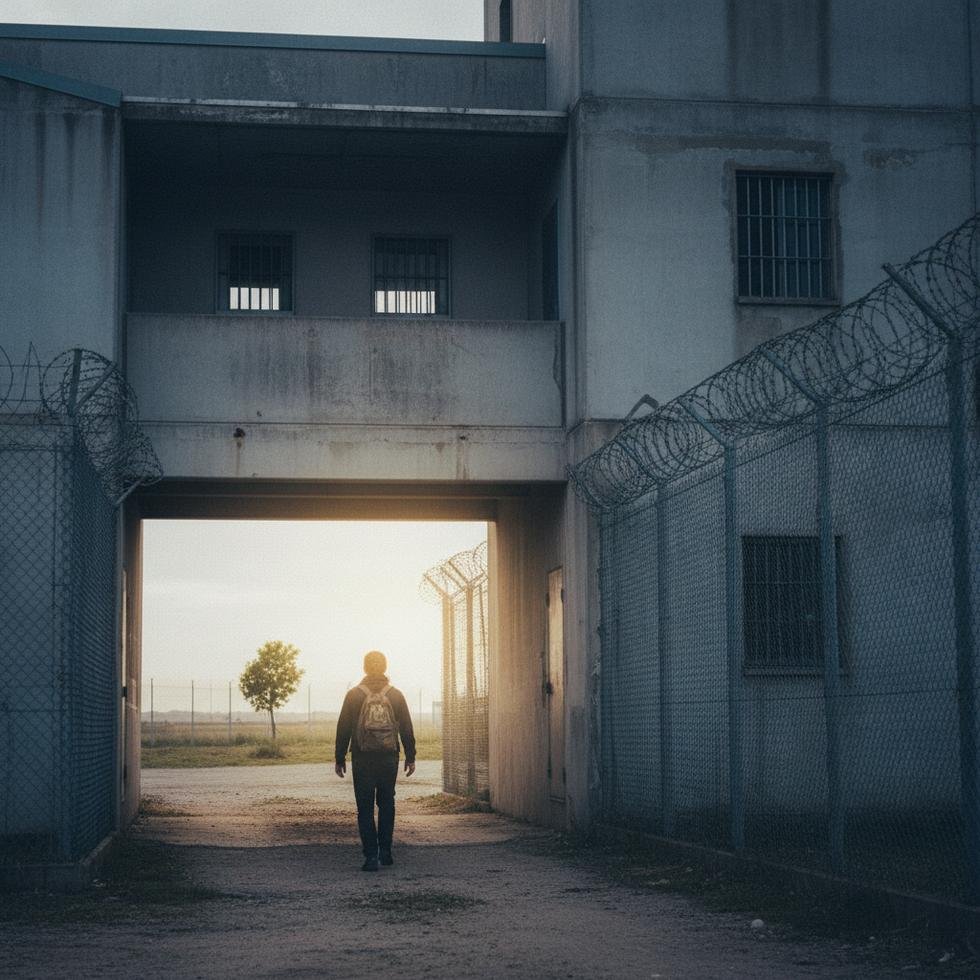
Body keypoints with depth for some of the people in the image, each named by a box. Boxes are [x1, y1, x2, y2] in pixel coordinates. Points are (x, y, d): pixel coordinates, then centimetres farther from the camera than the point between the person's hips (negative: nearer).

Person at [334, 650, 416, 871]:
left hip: (362, 760, -2)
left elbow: (343, 729, -1)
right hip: (389, 759, 2)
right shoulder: (396, 695, 3)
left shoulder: (354, 695, -2)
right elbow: (407, 729, 5)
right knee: (387, 804, 16)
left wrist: (340, 759, 6)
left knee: (365, 808, 1)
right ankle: (385, 852, 15)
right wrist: (410, 757, 12)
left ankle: (371, 856, -6)